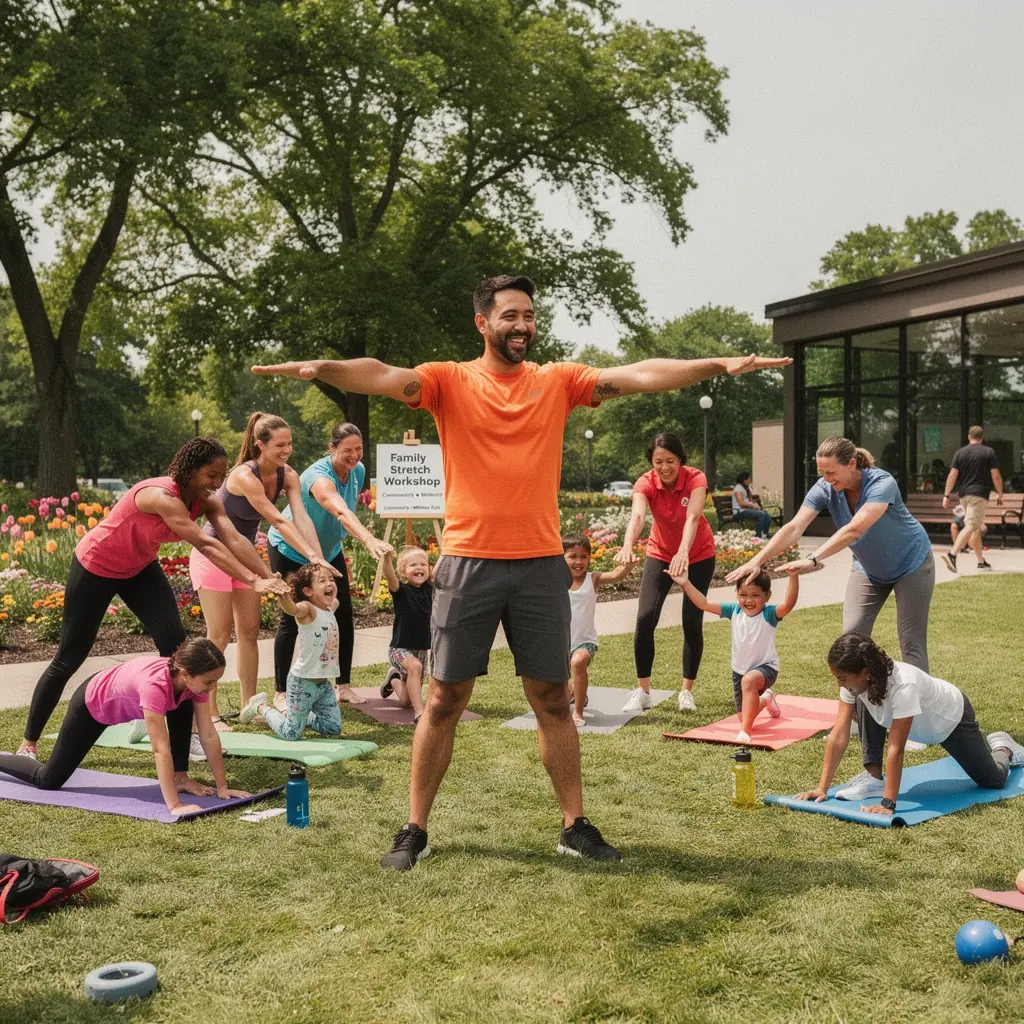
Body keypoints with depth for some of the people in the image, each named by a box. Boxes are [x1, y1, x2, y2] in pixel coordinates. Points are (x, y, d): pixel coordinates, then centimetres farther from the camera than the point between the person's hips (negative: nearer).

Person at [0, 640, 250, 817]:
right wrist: (174, 805, -49)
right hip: (90, 704, -6)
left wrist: (222, 787, -20)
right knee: (49, 780, 5)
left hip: (119, 699, 6)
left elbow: (209, 735, -19)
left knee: (185, 706, -13)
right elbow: (161, 750, -46)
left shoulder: (192, 679, -24)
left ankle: (180, 777, -2)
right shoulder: (155, 685, -44)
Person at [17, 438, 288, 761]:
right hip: (96, 567, -7)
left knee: (176, 646, -8)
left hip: (139, 568, 7)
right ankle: (28, 743, 19)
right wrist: (253, 582, -54)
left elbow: (234, 539, -31)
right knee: (70, 657, 3)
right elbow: (206, 545, -47)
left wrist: (270, 578, -46)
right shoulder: (162, 496, -37)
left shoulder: (206, 501, -16)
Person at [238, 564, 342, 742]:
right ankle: (261, 707, 26)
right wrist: (281, 593, -62)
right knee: (291, 734, 1)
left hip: (324, 683, 8)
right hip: (303, 682, -8)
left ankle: (292, 715, 30)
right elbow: (292, 608, -45)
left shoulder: (330, 609, 6)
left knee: (333, 729, 11)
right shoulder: (307, 610, -19)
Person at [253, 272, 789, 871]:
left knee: (553, 699, 10)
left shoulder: (558, 382, 6)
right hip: (469, 562, -2)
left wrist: (719, 366, -13)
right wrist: (323, 368, -37)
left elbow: (640, 375, -3)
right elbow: (384, 377, -18)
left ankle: (576, 825, 23)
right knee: (445, 699, 5)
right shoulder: (450, 381, 0)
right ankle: (416, 831, 18)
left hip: (542, 563, 2)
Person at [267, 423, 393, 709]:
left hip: (329, 549, 7)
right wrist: (369, 539, -69)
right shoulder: (319, 477, -36)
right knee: (291, 620, -6)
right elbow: (341, 512, -54)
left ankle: (344, 685, 9)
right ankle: (281, 693, 4)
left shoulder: (358, 471, -11)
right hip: (291, 549, -7)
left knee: (344, 615, 1)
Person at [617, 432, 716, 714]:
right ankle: (642, 691, 0)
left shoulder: (695, 479, -25)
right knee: (645, 618, -13)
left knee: (692, 623, -3)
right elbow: (637, 515, -43)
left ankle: (687, 691, 14)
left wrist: (683, 552, -63)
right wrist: (627, 545, -64)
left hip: (698, 555, -1)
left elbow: (692, 517, -43)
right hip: (660, 553, 1)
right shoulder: (646, 483, -22)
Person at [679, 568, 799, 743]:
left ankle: (745, 731, -36)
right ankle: (765, 698, 51)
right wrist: (685, 583, -15)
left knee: (749, 680, -42)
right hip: (740, 670, 6)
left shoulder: (769, 614, -20)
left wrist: (793, 577, -54)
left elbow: (788, 604, -40)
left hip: (765, 667, -5)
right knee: (745, 718, 15)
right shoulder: (734, 611, -7)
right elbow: (704, 604, -7)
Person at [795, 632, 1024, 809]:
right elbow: (838, 736, -27)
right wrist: (822, 788, -30)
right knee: (866, 705, -22)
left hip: (951, 716, -5)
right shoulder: (856, 681, -27)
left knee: (992, 781, 2)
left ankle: (1001, 748, 35)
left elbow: (895, 749, -45)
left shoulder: (903, 685, -45)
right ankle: (873, 778, -10)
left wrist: (888, 804, -45)